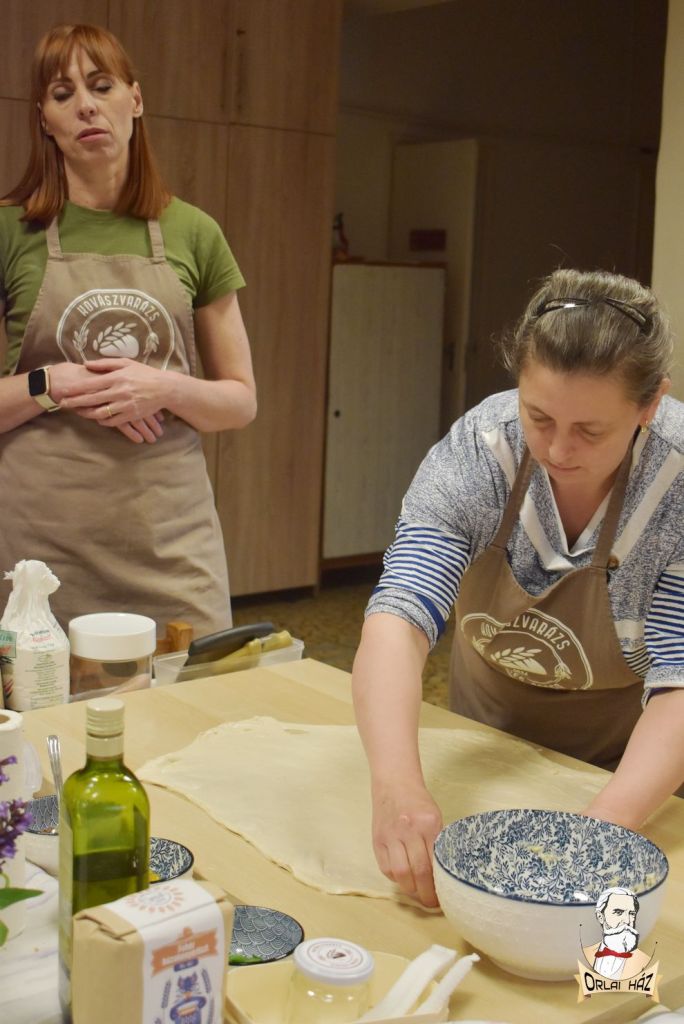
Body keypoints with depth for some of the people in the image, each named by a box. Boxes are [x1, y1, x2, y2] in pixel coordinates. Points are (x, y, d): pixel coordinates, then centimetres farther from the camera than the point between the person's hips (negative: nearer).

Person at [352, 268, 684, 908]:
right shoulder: (477, 450, -24)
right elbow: (400, 619, -33)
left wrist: (606, 822, -45)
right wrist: (396, 784, -49)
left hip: (632, 760, -1)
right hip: (489, 738, 1)